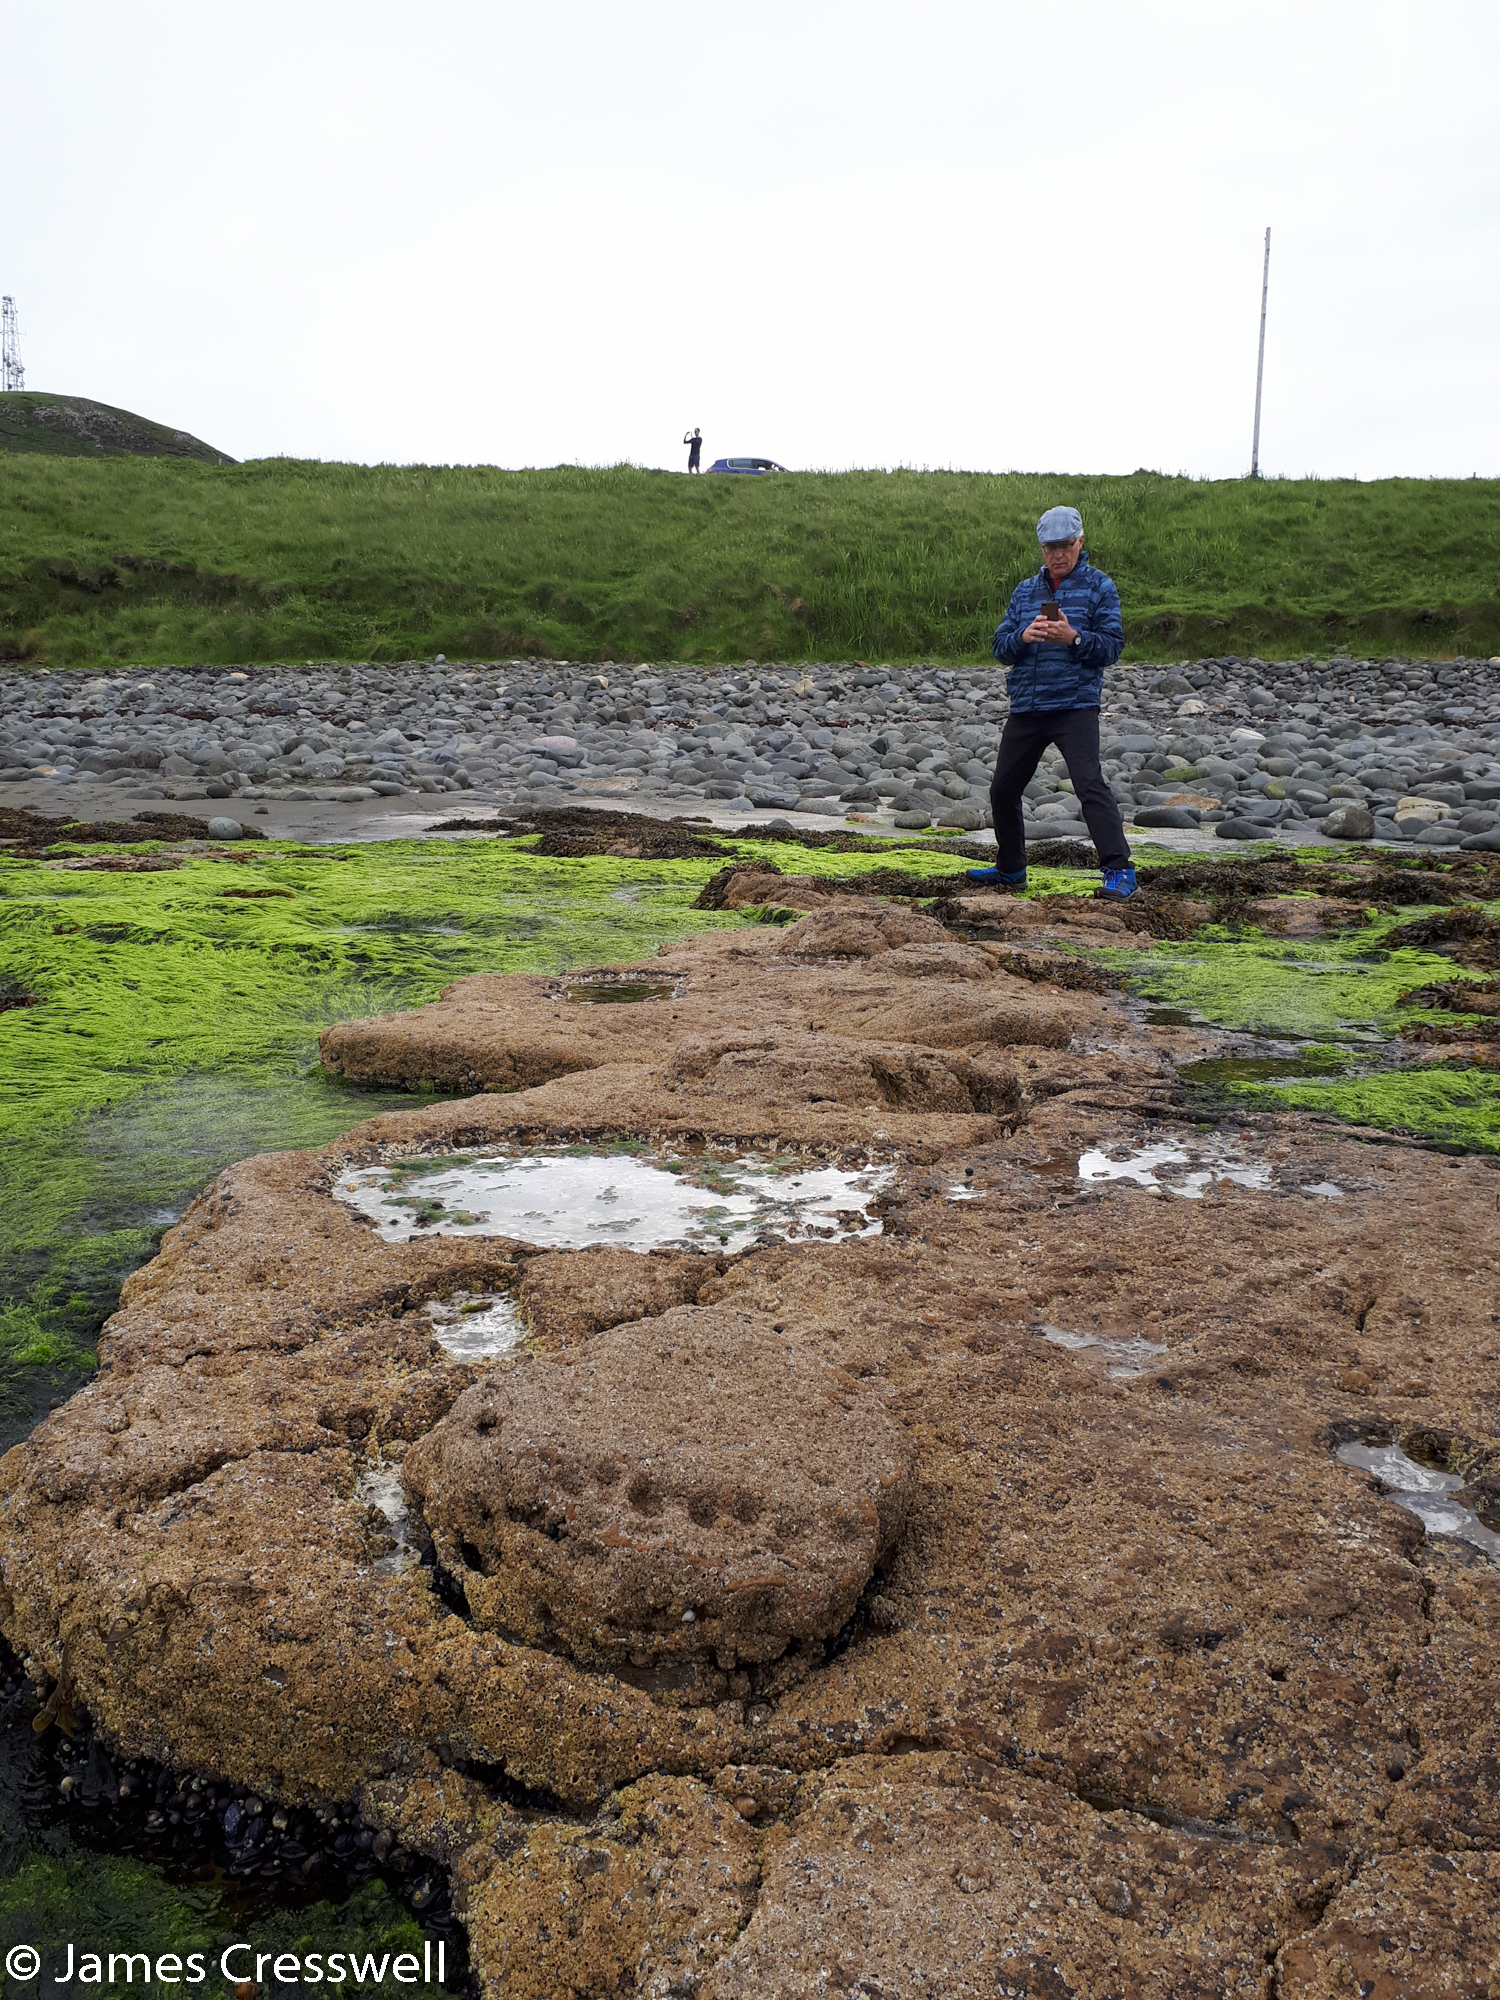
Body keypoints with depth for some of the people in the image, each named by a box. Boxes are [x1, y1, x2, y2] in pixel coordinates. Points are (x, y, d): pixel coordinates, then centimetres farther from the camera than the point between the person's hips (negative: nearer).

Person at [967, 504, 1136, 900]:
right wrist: (1023, 636, -11)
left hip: (1075, 707, -6)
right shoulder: (1024, 591, 16)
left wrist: (1073, 637, -21)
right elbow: (1000, 647, 10)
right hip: (1025, 708, 6)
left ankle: (1119, 871, -19)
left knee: (1090, 784, -20)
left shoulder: (1098, 586, 3)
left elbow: (1112, 645, -5)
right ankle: (1010, 870, 29)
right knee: (1004, 789, 12)